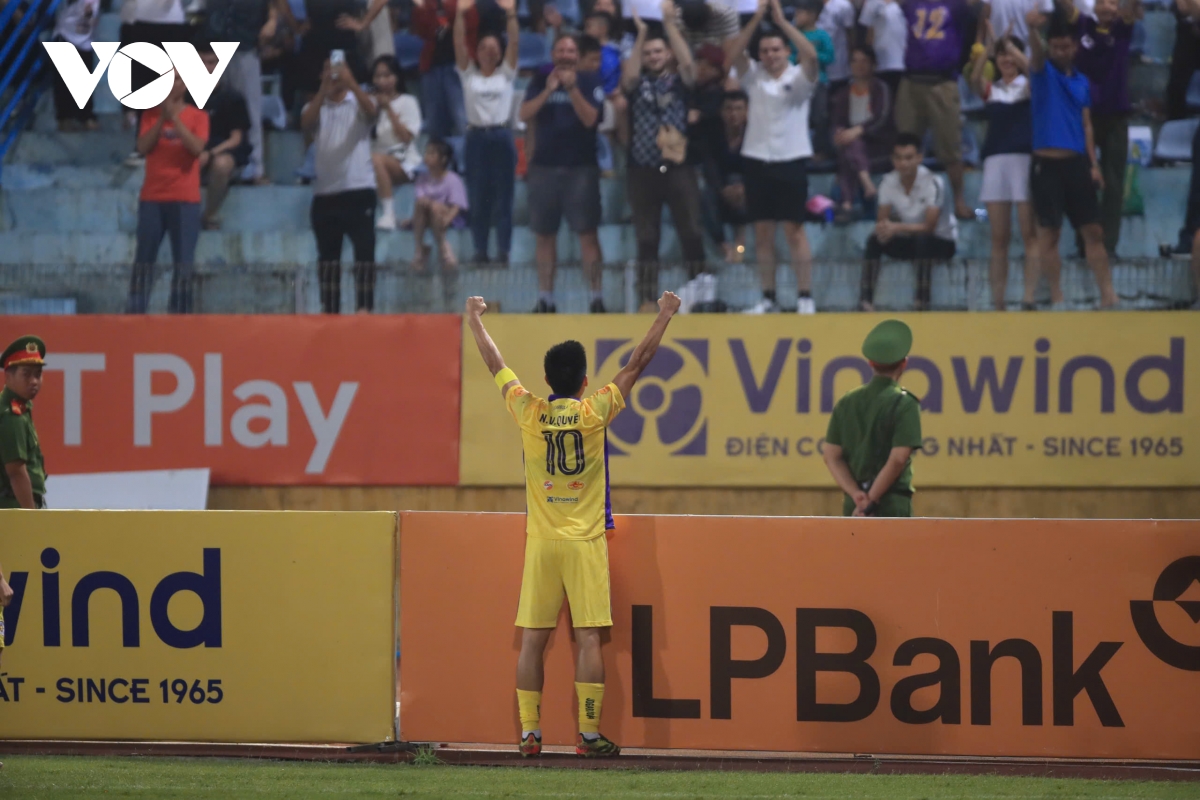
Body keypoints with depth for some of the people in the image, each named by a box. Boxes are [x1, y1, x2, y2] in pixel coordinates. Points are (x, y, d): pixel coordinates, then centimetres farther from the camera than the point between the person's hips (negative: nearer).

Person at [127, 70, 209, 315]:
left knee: (184, 263, -6)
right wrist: (162, 119, -12)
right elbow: (143, 148, -4)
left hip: (185, 199, -1)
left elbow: (197, 147, -12)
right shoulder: (151, 115, 9)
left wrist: (174, 117, -15)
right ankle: (135, 313, -3)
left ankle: (180, 314, -6)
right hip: (152, 197, 1)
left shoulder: (197, 117, 4)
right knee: (144, 260, -2)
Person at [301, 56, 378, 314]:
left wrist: (351, 83, -35)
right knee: (327, 255, 5)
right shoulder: (317, 107, 10)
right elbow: (306, 123, -12)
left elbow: (371, 111, -19)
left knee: (364, 251, -10)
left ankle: (364, 307, -13)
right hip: (325, 192, 3)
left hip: (358, 189, -3)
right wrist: (323, 90, -27)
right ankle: (329, 310, 9)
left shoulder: (358, 103, 5)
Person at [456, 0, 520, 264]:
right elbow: (459, 44, 1)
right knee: (478, 197, 2)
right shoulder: (468, 74, 10)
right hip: (477, 136, 1)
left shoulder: (506, 74, 10)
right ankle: (480, 250, 6)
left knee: (503, 195, 0)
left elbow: (514, 44, 0)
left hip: (501, 135, -1)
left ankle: (503, 250, 1)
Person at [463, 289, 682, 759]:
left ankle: (530, 732, 2)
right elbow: (637, 364, 4)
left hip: (541, 543, 2)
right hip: (585, 543, -2)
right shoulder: (595, 412, -6)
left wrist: (475, 321, 28)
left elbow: (496, 366, 13)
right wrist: (664, 317, 15)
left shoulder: (529, 413, -1)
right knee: (588, 638, -3)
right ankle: (589, 734, -7)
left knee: (533, 640, 4)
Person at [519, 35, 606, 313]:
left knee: (587, 233, -8)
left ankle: (596, 297, -7)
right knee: (545, 235, 5)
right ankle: (545, 299, 10)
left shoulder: (590, 82, 1)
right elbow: (525, 115, -2)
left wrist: (572, 87, -19)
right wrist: (548, 90, -14)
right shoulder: (540, 81, 9)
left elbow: (590, 118, -11)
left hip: (581, 167, -3)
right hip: (544, 166, 3)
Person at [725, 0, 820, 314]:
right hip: (757, 159, 3)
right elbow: (732, 53, -9)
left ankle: (805, 297, -2)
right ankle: (768, 298, 10)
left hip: (791, 160, -3)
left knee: (794, 230, -4)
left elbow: (811, 54, -20)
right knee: (762, 232, 5)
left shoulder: (798, 77, -2)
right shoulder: (754, 76, 5)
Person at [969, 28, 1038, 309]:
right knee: (998, 238, 3)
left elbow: (1033, 70, -16)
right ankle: (997, 302, 3)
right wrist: (989, 46, -19)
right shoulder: (990, 89, 12)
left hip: (1025, 159, -3)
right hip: (995, 161, 3)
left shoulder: (1029, 85, 7)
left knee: (1030, 235, -7)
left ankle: (1029, 299, -10)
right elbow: (974, 79, -10)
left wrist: (1010, 45, -22)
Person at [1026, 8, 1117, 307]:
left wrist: (1093, 164, 5)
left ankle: (1107, 294, 5)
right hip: (1047, 162, -4)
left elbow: (1086, 125, 16)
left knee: (1093, 231, 3)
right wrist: (1033, 29, -45)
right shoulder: (1044, 72, 0)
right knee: (1049, 233, -3)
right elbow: (1036, 53, -23)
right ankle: (1057, 297, 2)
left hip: (1077, 163, 4)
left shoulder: (1082, 82, 15)